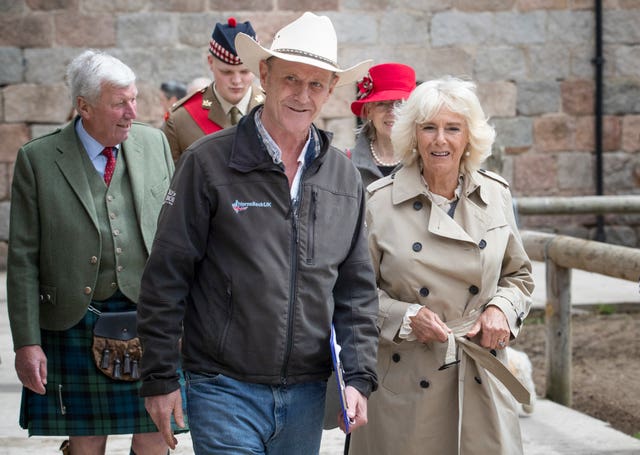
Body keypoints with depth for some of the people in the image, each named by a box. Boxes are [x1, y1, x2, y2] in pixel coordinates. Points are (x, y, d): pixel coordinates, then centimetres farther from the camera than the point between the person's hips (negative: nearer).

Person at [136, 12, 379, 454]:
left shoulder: (344, 176, 8)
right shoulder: (209, 162, -5)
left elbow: (357, 289, 12)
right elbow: (166, 277, -5)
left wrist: (359, 377, 2)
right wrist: (160, 378, -7)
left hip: (308, 392, 5)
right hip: (225, 386, -4)